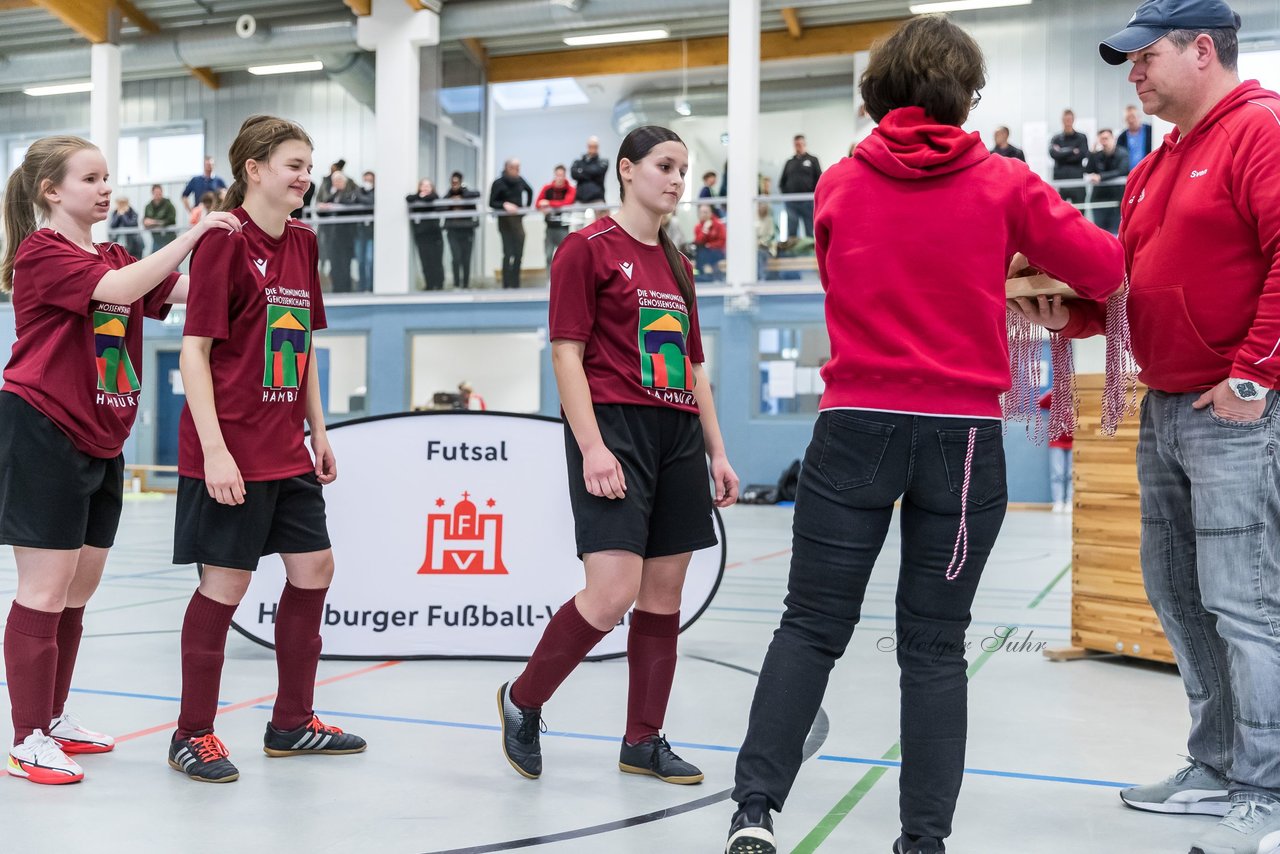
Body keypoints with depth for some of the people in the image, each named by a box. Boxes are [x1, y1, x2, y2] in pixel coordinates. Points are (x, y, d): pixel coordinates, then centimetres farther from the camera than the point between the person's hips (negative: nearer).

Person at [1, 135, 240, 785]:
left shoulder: (114, 258, 16)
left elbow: (182, 291, 4)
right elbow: (120, 289, -26)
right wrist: (192, 234, -25)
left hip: (99, 442, 8)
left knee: (80, 589, 13)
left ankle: (53, 717, 27)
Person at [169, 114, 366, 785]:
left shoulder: (302, 243, 11)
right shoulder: (225, 242, -11)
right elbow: (194, 352, -14)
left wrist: (317, 430, 14)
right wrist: (214, 450, -20)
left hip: (286, 448, 8)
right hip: (230, 450, -8)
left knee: (314, 568, 10)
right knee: (225, 581, -1)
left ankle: (291, 723, 25)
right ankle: (193, 735, 16)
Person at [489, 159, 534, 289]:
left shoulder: (520, 181, 7)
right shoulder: (499, 183, -7)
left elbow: (529, 191, 26)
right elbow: (492, 203, -8)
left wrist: (527, 205, 16)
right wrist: (504, 204, -23)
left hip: (518, 219, 5)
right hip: (505, 221, -5)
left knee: (518, 254, 4)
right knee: (508, 253, -12)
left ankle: (515, 284, 12)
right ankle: (506, 284, -8)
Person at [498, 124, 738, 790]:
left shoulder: (676, 264, 19)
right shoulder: (588, 248, -2)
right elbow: (566, 355, -8)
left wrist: (717, 453, 16)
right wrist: (592, 446, -17)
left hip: (678, 436, 7)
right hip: (615, 432, -7)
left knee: (664, 595, 7)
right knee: (612, 596, -14)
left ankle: (643, 740, 19)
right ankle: (522, 701, 10)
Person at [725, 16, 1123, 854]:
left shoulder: (838, 185, 6)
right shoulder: (1002, 185, 0)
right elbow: (1107, 269, 0)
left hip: (855, 428, 1)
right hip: (963, 436, -1)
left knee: (813, 626, 9)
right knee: (935, 645, 8)